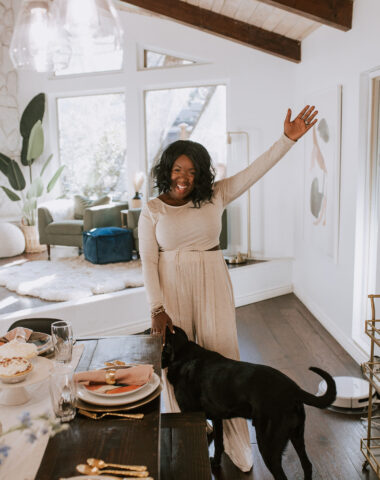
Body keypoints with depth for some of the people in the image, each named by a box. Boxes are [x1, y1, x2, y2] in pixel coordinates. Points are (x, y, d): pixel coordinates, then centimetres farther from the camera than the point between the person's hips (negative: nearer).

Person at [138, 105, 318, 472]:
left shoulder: (215, 197, 1)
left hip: (212, 285, 1)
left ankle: (235, 443, 22)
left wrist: (288, 139, -13)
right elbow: (148, 262, -4)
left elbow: (255, 170, -4)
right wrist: (157, 308, -10)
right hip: (172, 289, 0)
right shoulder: (152, 211, -2)